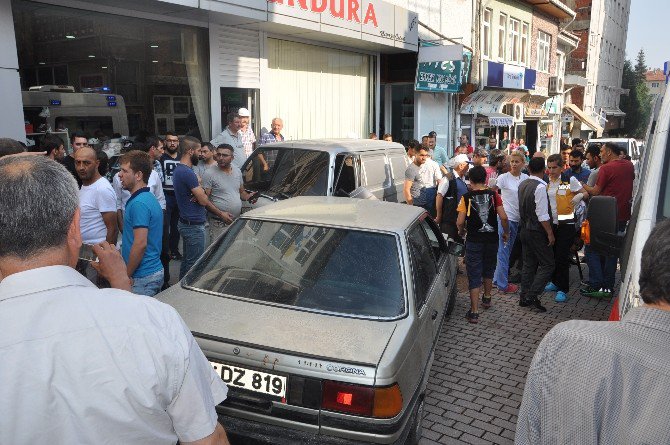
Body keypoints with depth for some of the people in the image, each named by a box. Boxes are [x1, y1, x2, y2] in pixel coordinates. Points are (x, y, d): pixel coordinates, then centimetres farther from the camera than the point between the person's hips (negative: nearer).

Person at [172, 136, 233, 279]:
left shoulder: (179, 170, 12)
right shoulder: (187, 172, -21)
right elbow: (203, 200, -18)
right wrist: (221, 214, -3)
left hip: (186, 223, 11)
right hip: (194, 225, -11)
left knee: (187, 261, 19)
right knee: (194, 264, -2)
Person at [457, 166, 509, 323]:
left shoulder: (466, 197, -9)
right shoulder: (494, 195, -4)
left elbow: (460, 222, -11)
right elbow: (503, 217, -10)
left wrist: (461, 232, 10)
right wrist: (506, 233, 7)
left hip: (474, 241, -3)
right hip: (492, 239, 3)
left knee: (474, 276, 2)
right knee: (488, 270, 25)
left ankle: (474, 312, 0)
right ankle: (487, 299, 42)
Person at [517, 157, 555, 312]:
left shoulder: (522, 184, 6)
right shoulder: (540, 187, -19)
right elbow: (542, 215, -20)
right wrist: (550, 234, -15)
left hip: (524, 228, 8)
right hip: (537, 232, -8)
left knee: (528, 264, 15)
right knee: (547, 264, 1)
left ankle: (524, 297, 18)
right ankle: (532, 295, -6)